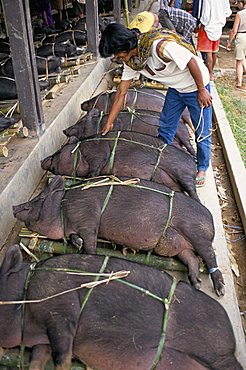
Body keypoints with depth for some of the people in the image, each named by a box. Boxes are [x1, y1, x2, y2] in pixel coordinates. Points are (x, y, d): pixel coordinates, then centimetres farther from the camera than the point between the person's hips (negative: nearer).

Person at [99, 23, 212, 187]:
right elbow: (121, 93, -3)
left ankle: (202, 169, 27)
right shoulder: (131, 60, -9)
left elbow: (191, 61, -27)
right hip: (176, 88, 7)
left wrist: (202, 90, -19)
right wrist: (109, 123, -1)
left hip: (197, 85, -7)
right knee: (165, 127, 14)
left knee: (202, 132, 6)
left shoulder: (159, 45, -36)